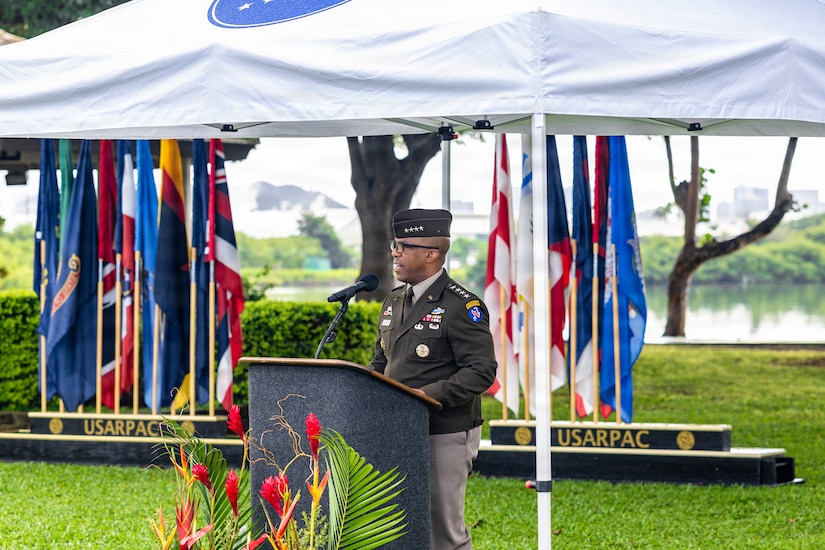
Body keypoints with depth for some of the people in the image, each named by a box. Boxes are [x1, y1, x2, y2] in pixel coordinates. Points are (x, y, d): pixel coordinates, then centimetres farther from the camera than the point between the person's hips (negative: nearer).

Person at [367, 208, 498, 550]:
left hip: (445, 435, -7)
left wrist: (429, 395, -24)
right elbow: (380, 361, 24)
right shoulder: (394, 302, 15)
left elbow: (481, 371, -15)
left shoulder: (462, 306, -9)